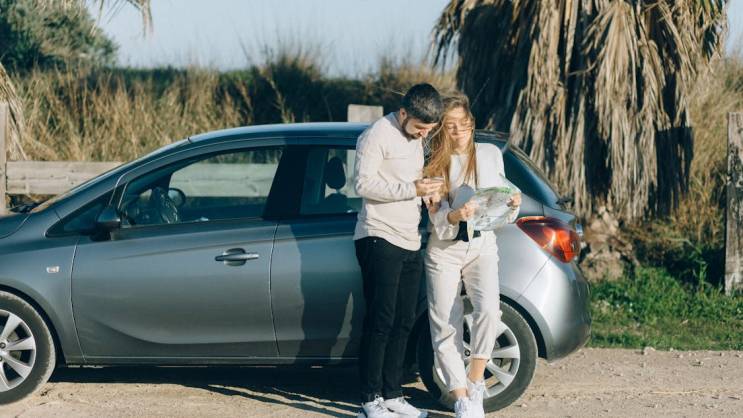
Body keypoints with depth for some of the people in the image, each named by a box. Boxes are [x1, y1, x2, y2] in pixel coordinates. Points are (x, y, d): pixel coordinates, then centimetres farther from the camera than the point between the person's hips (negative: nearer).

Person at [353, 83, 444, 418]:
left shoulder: (417, 139, 18)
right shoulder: (378, 135, -8)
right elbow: (364, 184, -16)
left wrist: (428, 190, 6)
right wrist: (411, 189, -21)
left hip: (410, 242, 8)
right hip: (380, 239, -8)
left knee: (403, 322, 8)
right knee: (380, 321, -9)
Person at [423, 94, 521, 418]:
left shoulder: (490, 154, 9)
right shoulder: (434, 163, 3)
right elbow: (436, 218, -5)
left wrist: (513, 205, -9)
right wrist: (455, 217, -26)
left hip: (482, 246, 0)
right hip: (443, 249, 0)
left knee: (488, 309, -24)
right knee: (445, 327, -6)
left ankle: (475, 384, -9)